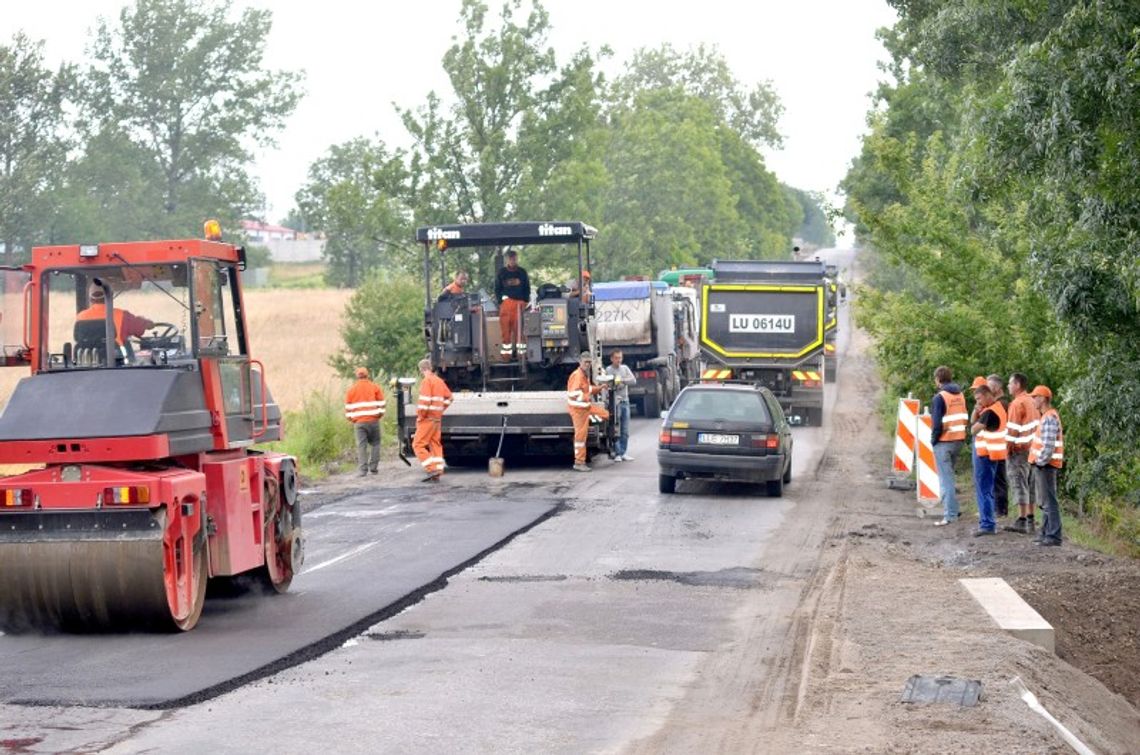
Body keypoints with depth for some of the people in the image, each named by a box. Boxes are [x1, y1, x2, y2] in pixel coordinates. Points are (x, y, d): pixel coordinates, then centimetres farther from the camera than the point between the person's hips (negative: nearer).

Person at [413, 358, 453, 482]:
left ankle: (431, 469, -14)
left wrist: (420, 416, -11)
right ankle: (436, 475, 9)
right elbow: (448, 397, 20)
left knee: (418, 445, -5)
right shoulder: (439, 381, 13)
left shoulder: (426, 381, -13)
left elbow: (425, 401, -22)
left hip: (427, 419, -8)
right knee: (436, 445, 11)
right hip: (438, 419, 8)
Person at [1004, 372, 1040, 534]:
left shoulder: (1018, 403, -12)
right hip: (1032, 448, 9)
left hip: (1019, 449, -9)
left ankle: (1021, 521, -8)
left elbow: (1013, 429, -15)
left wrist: (1009, 446, -9)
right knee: (1030, 485, 11)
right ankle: (1030, 520, 15)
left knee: (1020, 485, -7)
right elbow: (1037, 425, 16)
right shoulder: (1031, 401, 13)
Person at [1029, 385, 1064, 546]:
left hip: (1045, 465, -11)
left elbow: (1048, 445, -24)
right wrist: (1038, 460, 16)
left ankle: (1053, 536, -8)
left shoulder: (1049, 418, -18)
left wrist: (1040, 461, -16)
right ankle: (1046, 532, 24)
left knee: (1049, 502, -9)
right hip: (1043, 465, 11)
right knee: (1044, 502, 17)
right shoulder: (1047, 416, 15)